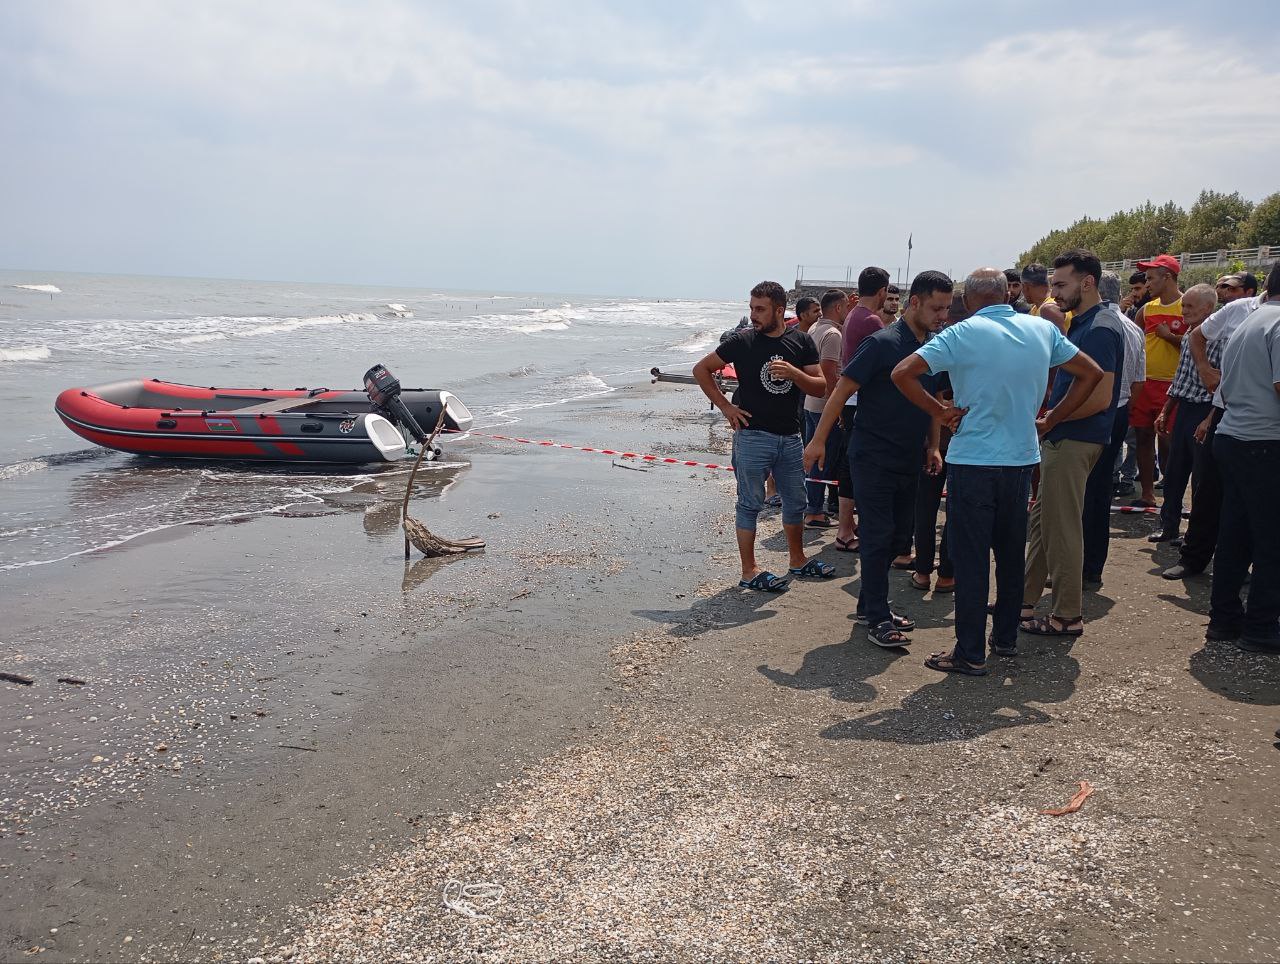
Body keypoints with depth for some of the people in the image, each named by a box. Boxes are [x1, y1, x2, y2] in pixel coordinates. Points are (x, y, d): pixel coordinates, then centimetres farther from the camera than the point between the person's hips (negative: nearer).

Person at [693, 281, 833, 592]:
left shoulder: (801, 342, 2)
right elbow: (701, 370, 1)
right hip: (752, 436, -4)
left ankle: (798, 561, 33)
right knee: (750, 504, 1)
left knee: (795, 502, 16)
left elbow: (820, 387, -1)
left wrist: (793, 373, -19)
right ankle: (749, 572, 9)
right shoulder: (742, 341, -5)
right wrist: (726, 406, -4)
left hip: (790, 437, 4)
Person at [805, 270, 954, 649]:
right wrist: (818, 440, -15)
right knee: (878, 536, -5)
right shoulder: (883, 343, -14)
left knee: (895, 533, 12)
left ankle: (870, 604, 25)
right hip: (874, 457, -7)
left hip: (909, 460, 8)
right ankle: (877, 619, 2)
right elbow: (842, 389, -13)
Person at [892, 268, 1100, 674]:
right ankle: (1006, 638, 28)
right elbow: (1091, 373, 13)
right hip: (1022, 458, 5)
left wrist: (941, 411, -9)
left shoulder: (963, 333, -10)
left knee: (970, 559, 1)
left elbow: (902, 373, -18)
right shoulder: (1043, 330, 5)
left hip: (973, 462, -5)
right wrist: (1049, 420, 9)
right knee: (1011, 553, 17)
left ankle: (970, 654, 5)